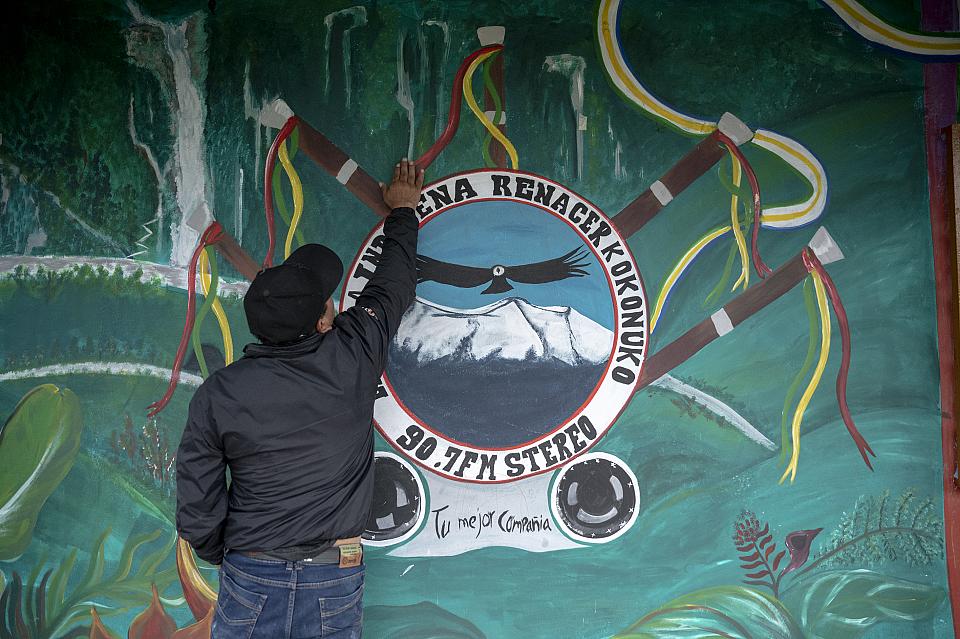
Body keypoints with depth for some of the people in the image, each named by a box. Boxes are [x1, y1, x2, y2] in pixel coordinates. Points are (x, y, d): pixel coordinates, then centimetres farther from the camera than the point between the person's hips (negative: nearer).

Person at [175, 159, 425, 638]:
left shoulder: (217, 395, -11)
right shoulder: (353, 357, -12)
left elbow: (197, 513, -5)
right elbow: (394, 283, 7)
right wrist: (402, 210, 24)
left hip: (251, 581, 0)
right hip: (335, 582, 0)